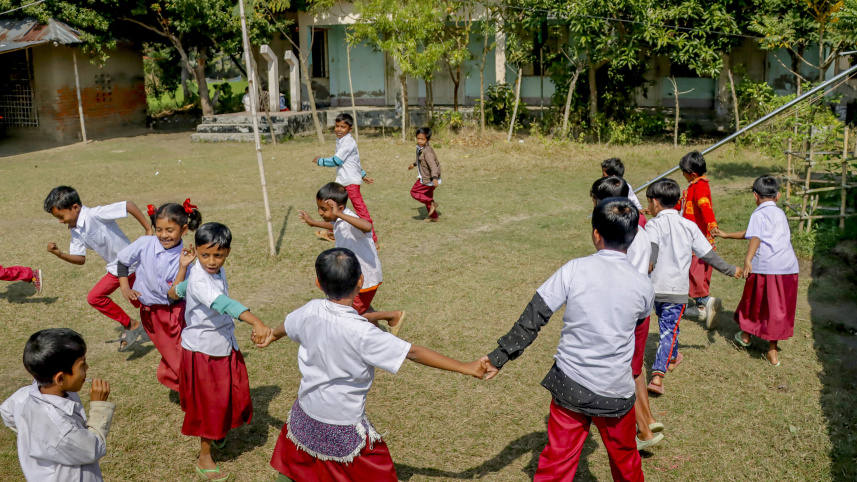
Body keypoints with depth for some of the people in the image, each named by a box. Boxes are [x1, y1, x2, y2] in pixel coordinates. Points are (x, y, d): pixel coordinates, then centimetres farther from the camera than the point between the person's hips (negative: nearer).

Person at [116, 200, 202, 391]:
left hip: (174, 310, -1)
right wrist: (125, 288, -2)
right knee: (173, 356, 8)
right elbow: (122, 261, 6)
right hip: (149, 311, 1)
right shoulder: (145, 244, -14)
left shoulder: (184, 255, -16)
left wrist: (183, 267, -30)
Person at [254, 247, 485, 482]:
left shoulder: (310, 311, -12)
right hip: (344, 426, -5)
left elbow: (286, 327, 12)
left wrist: (271, 336, 36)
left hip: (306, 416, 6)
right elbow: (413, 353, -25)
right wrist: (465, 367, -17)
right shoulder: (361, 333, -29)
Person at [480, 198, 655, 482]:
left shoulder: (574, 270, -13)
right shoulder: (643, 286, -8)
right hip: (615, 394, 1)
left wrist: (500, 356, -7)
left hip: (569, 385, -1)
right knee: (625, 459, 24)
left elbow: (533, 317, -13)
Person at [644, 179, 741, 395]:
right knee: (669, 329, 0)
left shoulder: (653, 225, -4)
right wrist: (730, 270, 22)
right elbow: (708, 255, 9)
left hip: (655, 286, 0)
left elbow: (651, 249, -24)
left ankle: (671, 358, 45)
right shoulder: (689, 226, 4)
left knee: (666, 324, 23)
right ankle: (658, 375, -12)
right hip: (677, 288, 0)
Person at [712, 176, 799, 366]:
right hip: (789, 268, 5)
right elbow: (750, 233, 27)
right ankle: (772, 351, 12)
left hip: (765, 267, -5)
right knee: (778, 307, 10)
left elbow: (755, 238, -21)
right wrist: (726, 235, 34)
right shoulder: (781, 214, 20)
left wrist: (747, 260, -33)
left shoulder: (759, 214, -1)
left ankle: (746, 335, 36)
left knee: (755, 301, 15)